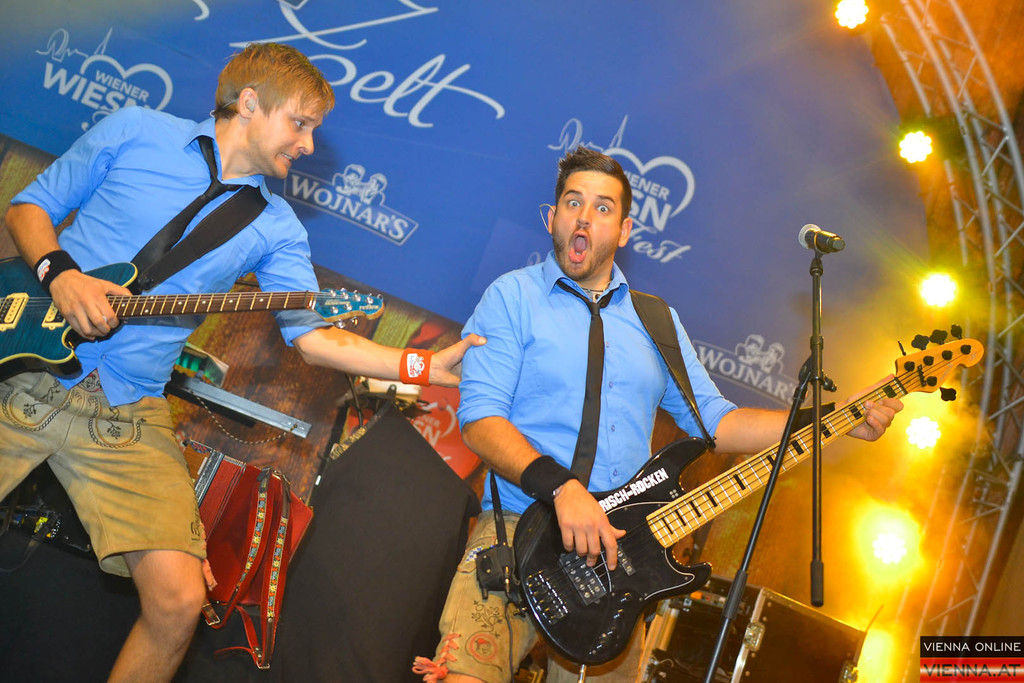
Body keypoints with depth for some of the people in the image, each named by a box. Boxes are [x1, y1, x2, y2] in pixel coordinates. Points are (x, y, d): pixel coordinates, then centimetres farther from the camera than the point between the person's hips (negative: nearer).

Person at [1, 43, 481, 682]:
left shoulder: (275, 229, 8)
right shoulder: (132, 132, 4)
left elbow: (311, 333, 2)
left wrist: (424, 366, -8)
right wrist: (60, 272, -10)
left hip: (126, 413, 1)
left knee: (178, 599, -12)